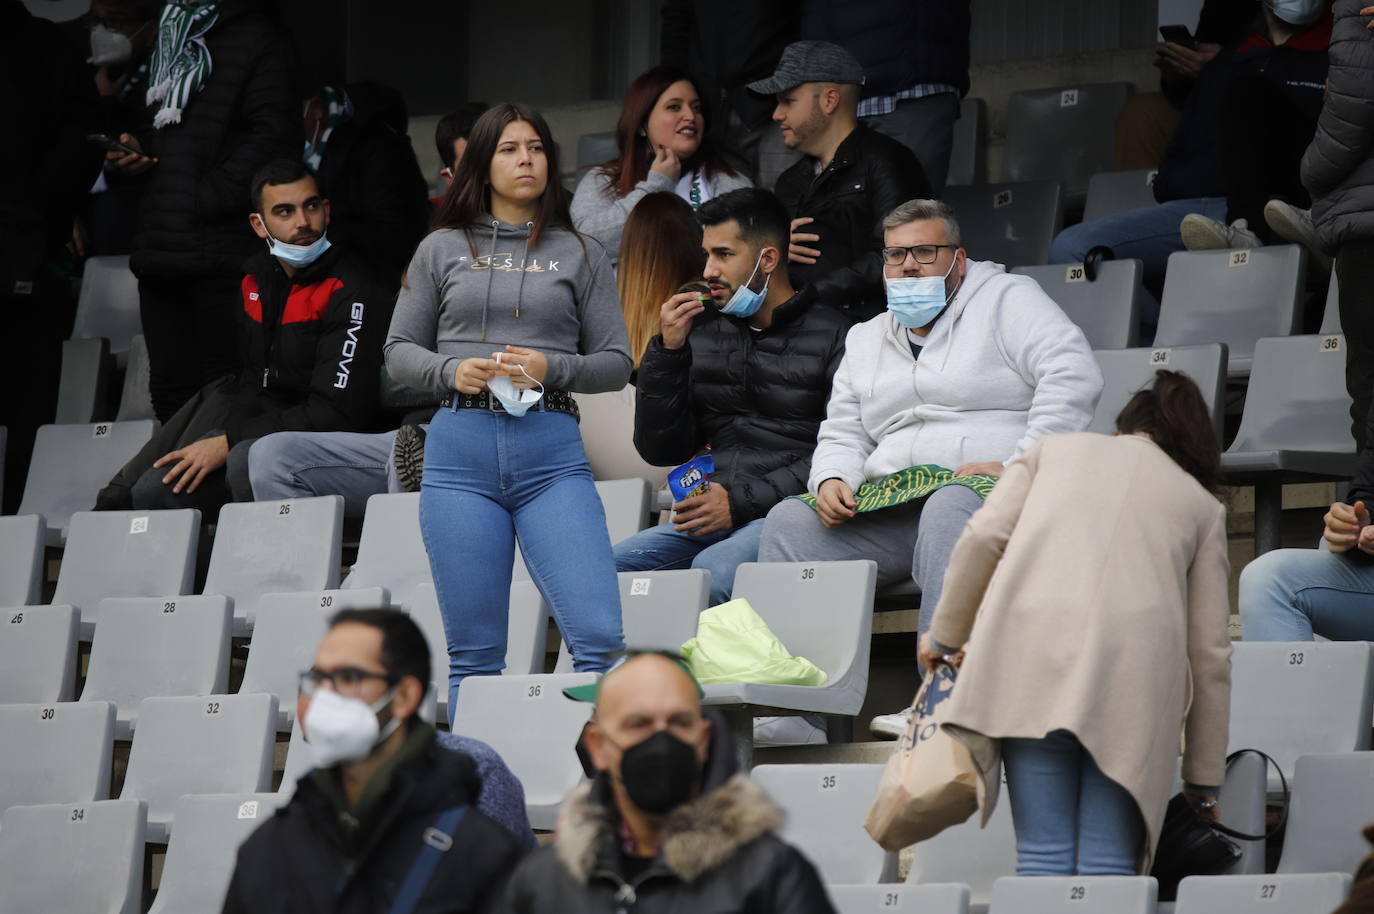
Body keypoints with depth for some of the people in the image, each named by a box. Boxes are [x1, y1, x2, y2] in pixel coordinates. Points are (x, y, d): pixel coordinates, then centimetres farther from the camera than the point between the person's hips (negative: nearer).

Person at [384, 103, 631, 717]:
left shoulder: (580, 255, 12)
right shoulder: (444, 250, 13)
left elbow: (616, 362, 11)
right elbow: (399, 351, 14)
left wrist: (552, 368, -8)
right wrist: (451, 371, -6)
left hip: (551, 452, 0)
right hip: (461, 446, 0)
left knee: (599, 636, -13)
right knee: (474, 652, 1)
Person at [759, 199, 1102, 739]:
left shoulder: (1007, 300, 9)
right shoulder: (866, 340, 28)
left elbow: (1074, 379, -5)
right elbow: (842, 435, 24)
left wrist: (1018, 465, -15)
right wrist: (832, 481, -1)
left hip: (991, 491, -5)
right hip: (890, 506, 6)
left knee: (950, 508, -41)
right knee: (790, 522, -19)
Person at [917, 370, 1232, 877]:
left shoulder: (1057, 447, 28)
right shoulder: (1202, 505, 27)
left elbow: (984, 537, 11)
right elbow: (1211, 652, 22)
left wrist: (945, 635, 24)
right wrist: (1204, 779, 27)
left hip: (1033, 650, 0)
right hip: (1133, 674, 0)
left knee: (1044, 857, -3)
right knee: (1108, 866, -2)